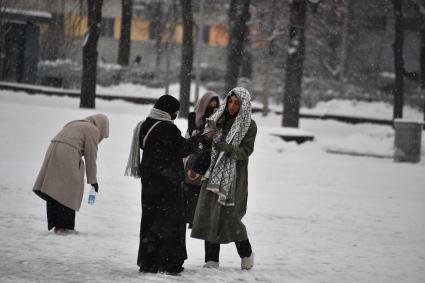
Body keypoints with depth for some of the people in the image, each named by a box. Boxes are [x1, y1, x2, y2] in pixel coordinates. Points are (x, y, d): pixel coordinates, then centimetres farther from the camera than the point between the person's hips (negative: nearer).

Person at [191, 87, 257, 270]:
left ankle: (246, 253, 17)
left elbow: (246, 151, -11)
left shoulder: (249, 125, -2)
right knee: (209, 214, -2)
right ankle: (212, 259, 3)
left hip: (234, 176, -4)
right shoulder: (219, 119, 10)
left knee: (229, 217, -6)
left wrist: (227, 147, -26)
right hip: (213, 174, 4)